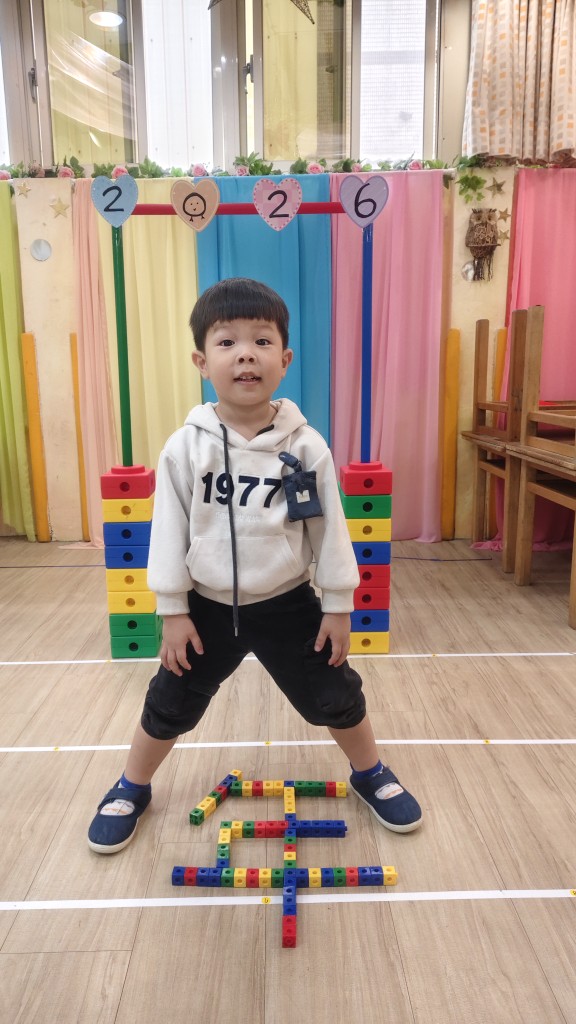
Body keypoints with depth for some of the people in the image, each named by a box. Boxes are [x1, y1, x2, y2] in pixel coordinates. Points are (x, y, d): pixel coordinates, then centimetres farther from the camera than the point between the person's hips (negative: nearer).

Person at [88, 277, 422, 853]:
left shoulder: (306, 446, -12)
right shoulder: (185, 447, -12)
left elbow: (329, 529, -5)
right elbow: (169, 531, -6)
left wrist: (338, 606, -2)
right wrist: (173, 611, -5)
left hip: (288, 604, 0)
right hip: (208, 607, 1)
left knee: (335, 696, 12)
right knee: (169, 705, 14)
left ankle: (371, 775, 42)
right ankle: (131, 789, 41)